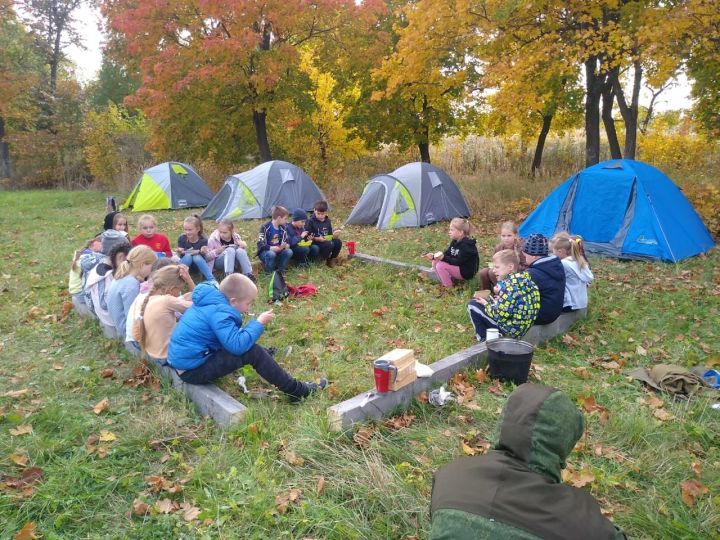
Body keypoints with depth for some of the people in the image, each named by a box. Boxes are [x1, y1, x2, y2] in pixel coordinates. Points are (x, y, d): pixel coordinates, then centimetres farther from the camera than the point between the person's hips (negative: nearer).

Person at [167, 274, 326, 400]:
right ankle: (296, 391, -10)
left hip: (185, 359, 10)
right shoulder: (219, 312, -22)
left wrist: (255, 324, 6)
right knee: (253, 352, -17)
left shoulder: (211, 303, 6)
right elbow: (238, 345, -29)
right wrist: (259, 323, -18)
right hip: (193, 370, -10)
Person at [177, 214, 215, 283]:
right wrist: (180, 253, -35)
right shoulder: (181, 238, -13)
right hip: (186, 264, 1)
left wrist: (203, 252, -41)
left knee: (197, 257, -33)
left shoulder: (203, 240, -17)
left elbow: (204, 257, -20)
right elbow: (180, 256, -12)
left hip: (199, 265, -1)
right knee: (188, 256, -30)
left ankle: (212, 281, -31)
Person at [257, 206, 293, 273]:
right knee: (271, 254, -39)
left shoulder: (283, 227, 2)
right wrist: (273, 248, -30)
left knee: (289, 252, -24)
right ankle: (269, 273, -16)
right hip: (265, 251, -5)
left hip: (278, 251, 5)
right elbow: (261, 245, -21)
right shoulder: (265, 227, -16)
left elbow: (285, 241, 9)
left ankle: (280, 272, -11)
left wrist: (286, 245, -16)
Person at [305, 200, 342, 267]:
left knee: (338, 242, -18)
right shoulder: (310, 221, -9)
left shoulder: (327, 221, 8)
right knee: (329, 244, -32)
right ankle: (321, 259, -10)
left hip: (326, 241, 6)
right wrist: (317, 239, -25)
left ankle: (332, 259, 2)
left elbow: (329, 234, 15)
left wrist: (333, 236, -9)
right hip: (315, 244, -6)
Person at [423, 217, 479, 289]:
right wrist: (434, 256, -11)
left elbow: (458, 262, -27)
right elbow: (447, 254, 5)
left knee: (440, 265, -24)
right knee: (435, 262, 0)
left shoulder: (466, 245, -25)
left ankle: (448, 287, -9)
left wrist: (443, 258, -33)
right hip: (457, 266, 9)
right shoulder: (455, 241, 3)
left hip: (466, 272, -9)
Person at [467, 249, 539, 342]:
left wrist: (485, 304, -7)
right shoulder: (524, 278, 3)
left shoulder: (509, 284, -23)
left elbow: (499, 316, -23)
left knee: (473, 305, 0)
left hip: (511, 329, -9)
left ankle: (484, 339, 9)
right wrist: (500, 294, 3)